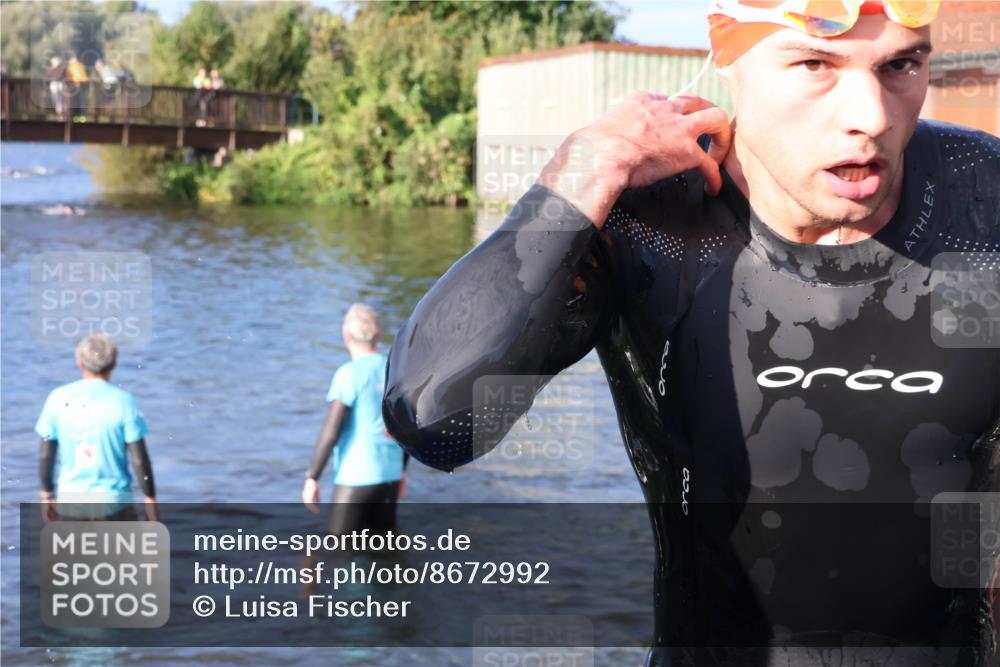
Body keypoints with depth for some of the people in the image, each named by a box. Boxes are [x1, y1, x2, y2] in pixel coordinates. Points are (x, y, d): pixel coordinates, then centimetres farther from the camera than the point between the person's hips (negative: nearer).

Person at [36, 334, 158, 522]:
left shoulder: (58, 398, -3)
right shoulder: (124, 401, -11)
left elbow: (46, 455, 1)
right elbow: (139, 459, -11)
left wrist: (47, 495, 13)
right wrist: (150, 499, 0)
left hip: (71, 500, 3)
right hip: (113, 501, -3)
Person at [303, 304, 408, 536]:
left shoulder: (349, 375, -14)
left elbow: (330, 432, -17)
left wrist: (311, 478, -11)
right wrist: (402, 469, 26)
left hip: (355, 477, -6)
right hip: (389, 473, 6)